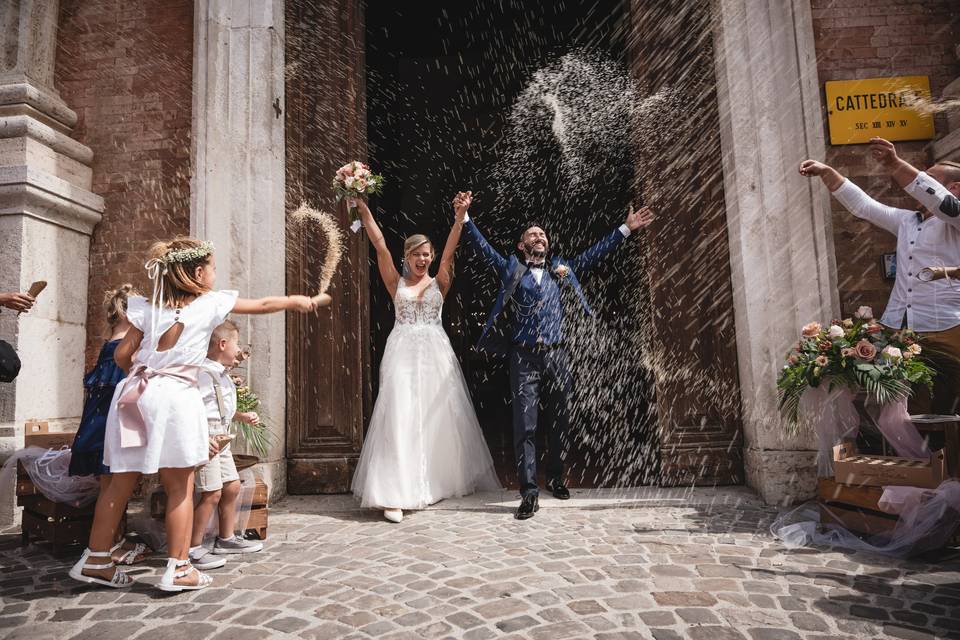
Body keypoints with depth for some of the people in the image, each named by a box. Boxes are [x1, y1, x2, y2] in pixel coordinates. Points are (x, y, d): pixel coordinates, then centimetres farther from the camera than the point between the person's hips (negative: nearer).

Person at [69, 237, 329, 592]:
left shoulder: (151, 308, 11)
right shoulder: (211, 303, 0)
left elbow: (122, 353, 10)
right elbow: (264, 305, 11)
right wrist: (301, 301, 24)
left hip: (135, 395, 6)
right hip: (174, 398, -6)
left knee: (121, 483, 14)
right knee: (180, 487, 4)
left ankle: (95, 560, 23)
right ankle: (177, 569, 9)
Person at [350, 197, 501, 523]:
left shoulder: (439, 283, 10)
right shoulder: (396, 283, 9)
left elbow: (450, 250, 0)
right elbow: (380, 246, 3)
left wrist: (460, 214, -10)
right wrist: (364, 210, -3)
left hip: (435, 353, 2)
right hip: (403, 353, -1)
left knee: (439, 416, 7)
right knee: (400, 416, -7)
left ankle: (441, 479, 24)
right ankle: (395, 493, -7)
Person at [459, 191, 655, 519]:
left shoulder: (562, 268, 18)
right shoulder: (511, 268, 12)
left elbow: (595, 252, 19)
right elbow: (483, 248, 5)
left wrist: (626, 229, 17)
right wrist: (465, 217, -5)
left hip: (557, 355, 3)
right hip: (524, 356, -2)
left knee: (559, 421, 10)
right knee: (525, 424, -8)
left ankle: (555, 477, 28)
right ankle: (529, 492, -6)